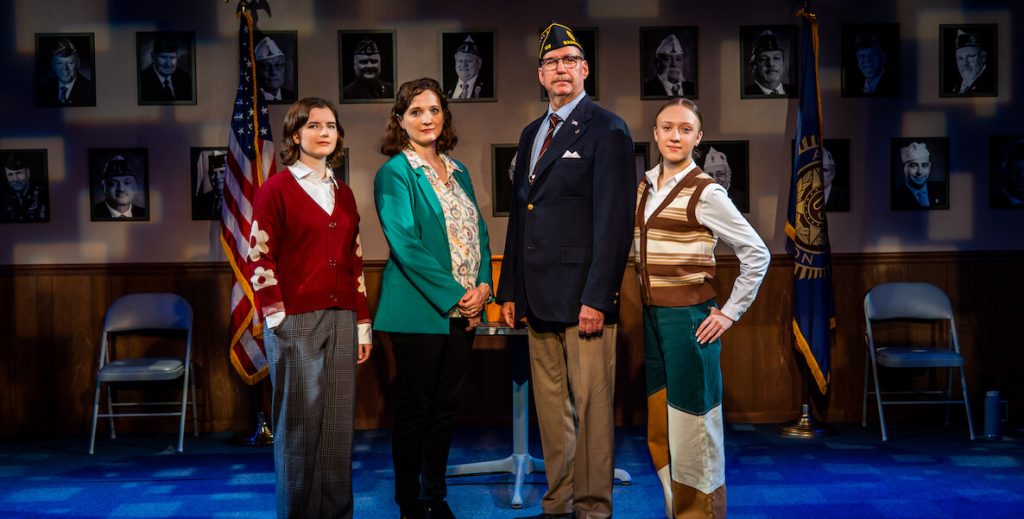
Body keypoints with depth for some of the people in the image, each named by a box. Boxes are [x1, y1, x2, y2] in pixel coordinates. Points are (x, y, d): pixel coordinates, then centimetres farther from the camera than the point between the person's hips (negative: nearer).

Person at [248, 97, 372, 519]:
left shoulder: (344, 194, 15)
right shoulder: (276, 189, -1)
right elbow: (259, 257, -6)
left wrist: (362, 323, 13)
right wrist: (276, 317, -12)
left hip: (340, 320, 5)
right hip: (296, 321, -5)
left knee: (337, 422, 7)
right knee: (299, 423, 1)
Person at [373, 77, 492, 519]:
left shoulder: (457, 172, 14)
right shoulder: (395, 172, -6)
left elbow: (479, 234, 13)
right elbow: (406, 245, -15)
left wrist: (483, 286, -3)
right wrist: (455, 294, -16)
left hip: (464, 311, 6)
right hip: (421, 311, -6)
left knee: (446, 408, 12)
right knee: (415, 408, 3)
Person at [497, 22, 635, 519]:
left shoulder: (607, 130, -4)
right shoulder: (531, 133, 18)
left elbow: (614, 220, -11)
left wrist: (597, 297, -17)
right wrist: (509, 290, 14)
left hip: (583, 296, -7)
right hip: (539, 298, 7)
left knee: (591, 405, -2)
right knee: (550, 407, 12)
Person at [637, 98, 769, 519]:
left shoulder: (705, 192, -10)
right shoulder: (644, 188, 10)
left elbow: (757, 254, -10)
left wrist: (729, 313, -10)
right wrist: (642, 310, 12)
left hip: (689, 320, -7)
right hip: (651, 318, 7)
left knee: (692, 429, -1)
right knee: (659, 430, 11)